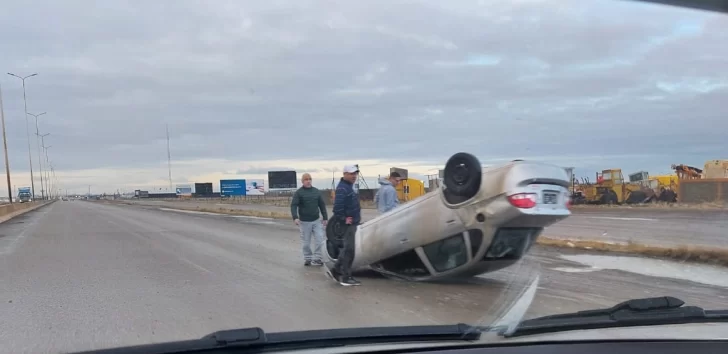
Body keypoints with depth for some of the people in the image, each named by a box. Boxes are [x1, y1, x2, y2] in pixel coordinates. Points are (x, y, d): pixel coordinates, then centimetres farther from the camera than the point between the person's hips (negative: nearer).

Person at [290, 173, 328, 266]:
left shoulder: (316, 191, 8)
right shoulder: (298, 193, -3)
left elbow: (322, 205, 12)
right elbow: (293, 206, -11)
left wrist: (325, 217, 9)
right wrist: (295, 217, -25)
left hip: (316, 220, 3)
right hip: (304, 221, -3)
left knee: (319, 239, -4)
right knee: (306, 242, 4)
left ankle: (316, 258, 5)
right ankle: (308, 258, 18)